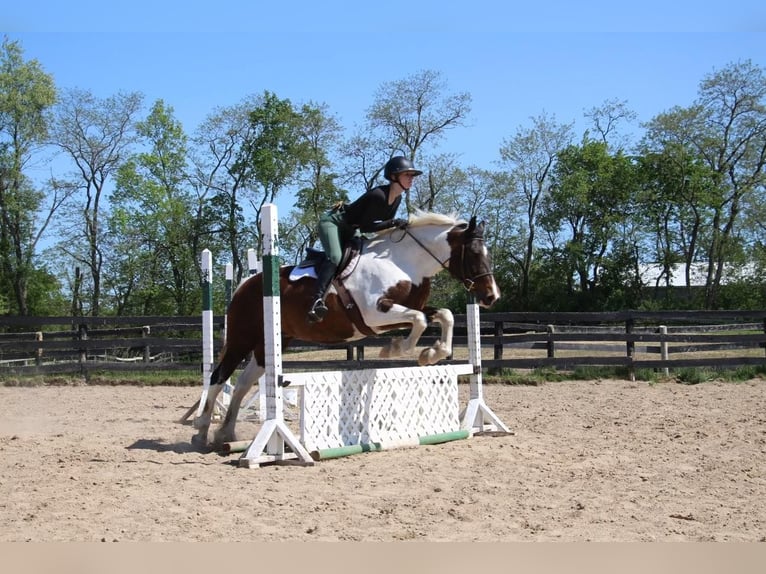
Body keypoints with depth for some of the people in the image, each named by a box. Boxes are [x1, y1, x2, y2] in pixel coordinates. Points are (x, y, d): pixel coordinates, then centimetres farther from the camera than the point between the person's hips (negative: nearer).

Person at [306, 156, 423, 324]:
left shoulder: (397, 198, -2)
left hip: (350, 229, 11)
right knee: (335, 257, -29)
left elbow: (386, 223, 9)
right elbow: (364, 227, -27)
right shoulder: (378, 196, -29)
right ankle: (318, 299, -40)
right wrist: (393, 223, -31)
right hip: (332, 222, -11)